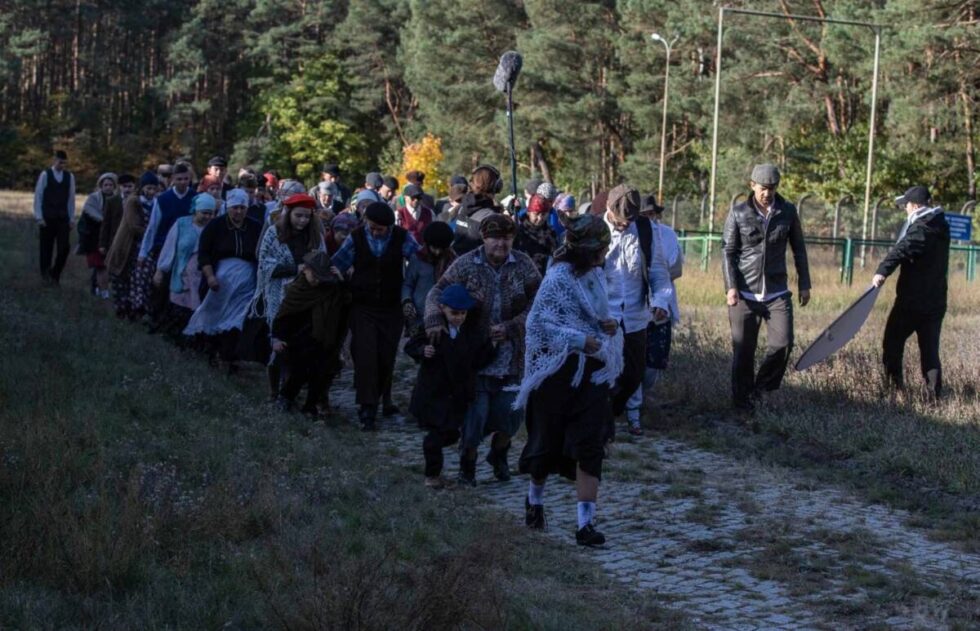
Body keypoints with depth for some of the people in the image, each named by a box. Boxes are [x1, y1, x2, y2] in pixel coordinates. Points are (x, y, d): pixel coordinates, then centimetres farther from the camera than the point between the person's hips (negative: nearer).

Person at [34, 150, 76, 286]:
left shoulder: (70, 176, 4)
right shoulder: (45, 175, -5)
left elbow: (71, 198, 8)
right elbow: (38, 196, -3)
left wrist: (72, 218, 6)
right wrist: (39, 217, -7)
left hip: (63, 218, 2)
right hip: (47, 218, -2)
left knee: (64, 248, -6)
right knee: (46, 248, 5)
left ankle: (55, 275, 11)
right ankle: (45, 276, 19)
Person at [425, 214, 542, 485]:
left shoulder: (523, 265, -2)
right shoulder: (466, 265, -5)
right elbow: (437, 292, -7)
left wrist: (510, 328, -18)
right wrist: (434, 321, -26)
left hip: (511, 357, 2)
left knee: (510, 414, 6)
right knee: (475, 413, -3)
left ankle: (499, 454, 37)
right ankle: (468, 462, 22)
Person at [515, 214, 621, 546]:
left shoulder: (595, 275, 10)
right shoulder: (558, 278, -13)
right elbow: (538, 323, -15)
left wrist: (609, 323, 0)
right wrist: (579, 340, -22)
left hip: (592, 372, 5)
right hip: (558, 372, -5)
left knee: (590, 447, -6)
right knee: (548, 440, 10)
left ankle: (586, 523, -7)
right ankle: (534, 498, 39)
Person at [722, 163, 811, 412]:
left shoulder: (788, 212, 3)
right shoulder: (738, 214, -2)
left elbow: (798, 249, 11)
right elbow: (728, 252, -1)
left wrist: (804, 284, 10)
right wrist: (730, 287, -10)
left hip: (777, 293, 1)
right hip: (744, 294, -1)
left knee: (783, 343, -13)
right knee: (743, 351, 3)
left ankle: (761, 388, 9)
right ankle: (742, 403, 15)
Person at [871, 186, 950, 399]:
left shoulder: (921, 228, -15)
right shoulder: (941, 226, 11)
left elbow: (902, 249, -32)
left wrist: (882, 272, -44)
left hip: (911, 300, -7)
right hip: (936, 300, 7)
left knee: (893, 342, 6)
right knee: (930, 349, 8)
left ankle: (894, 384, 5)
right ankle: (935, 393, 3)